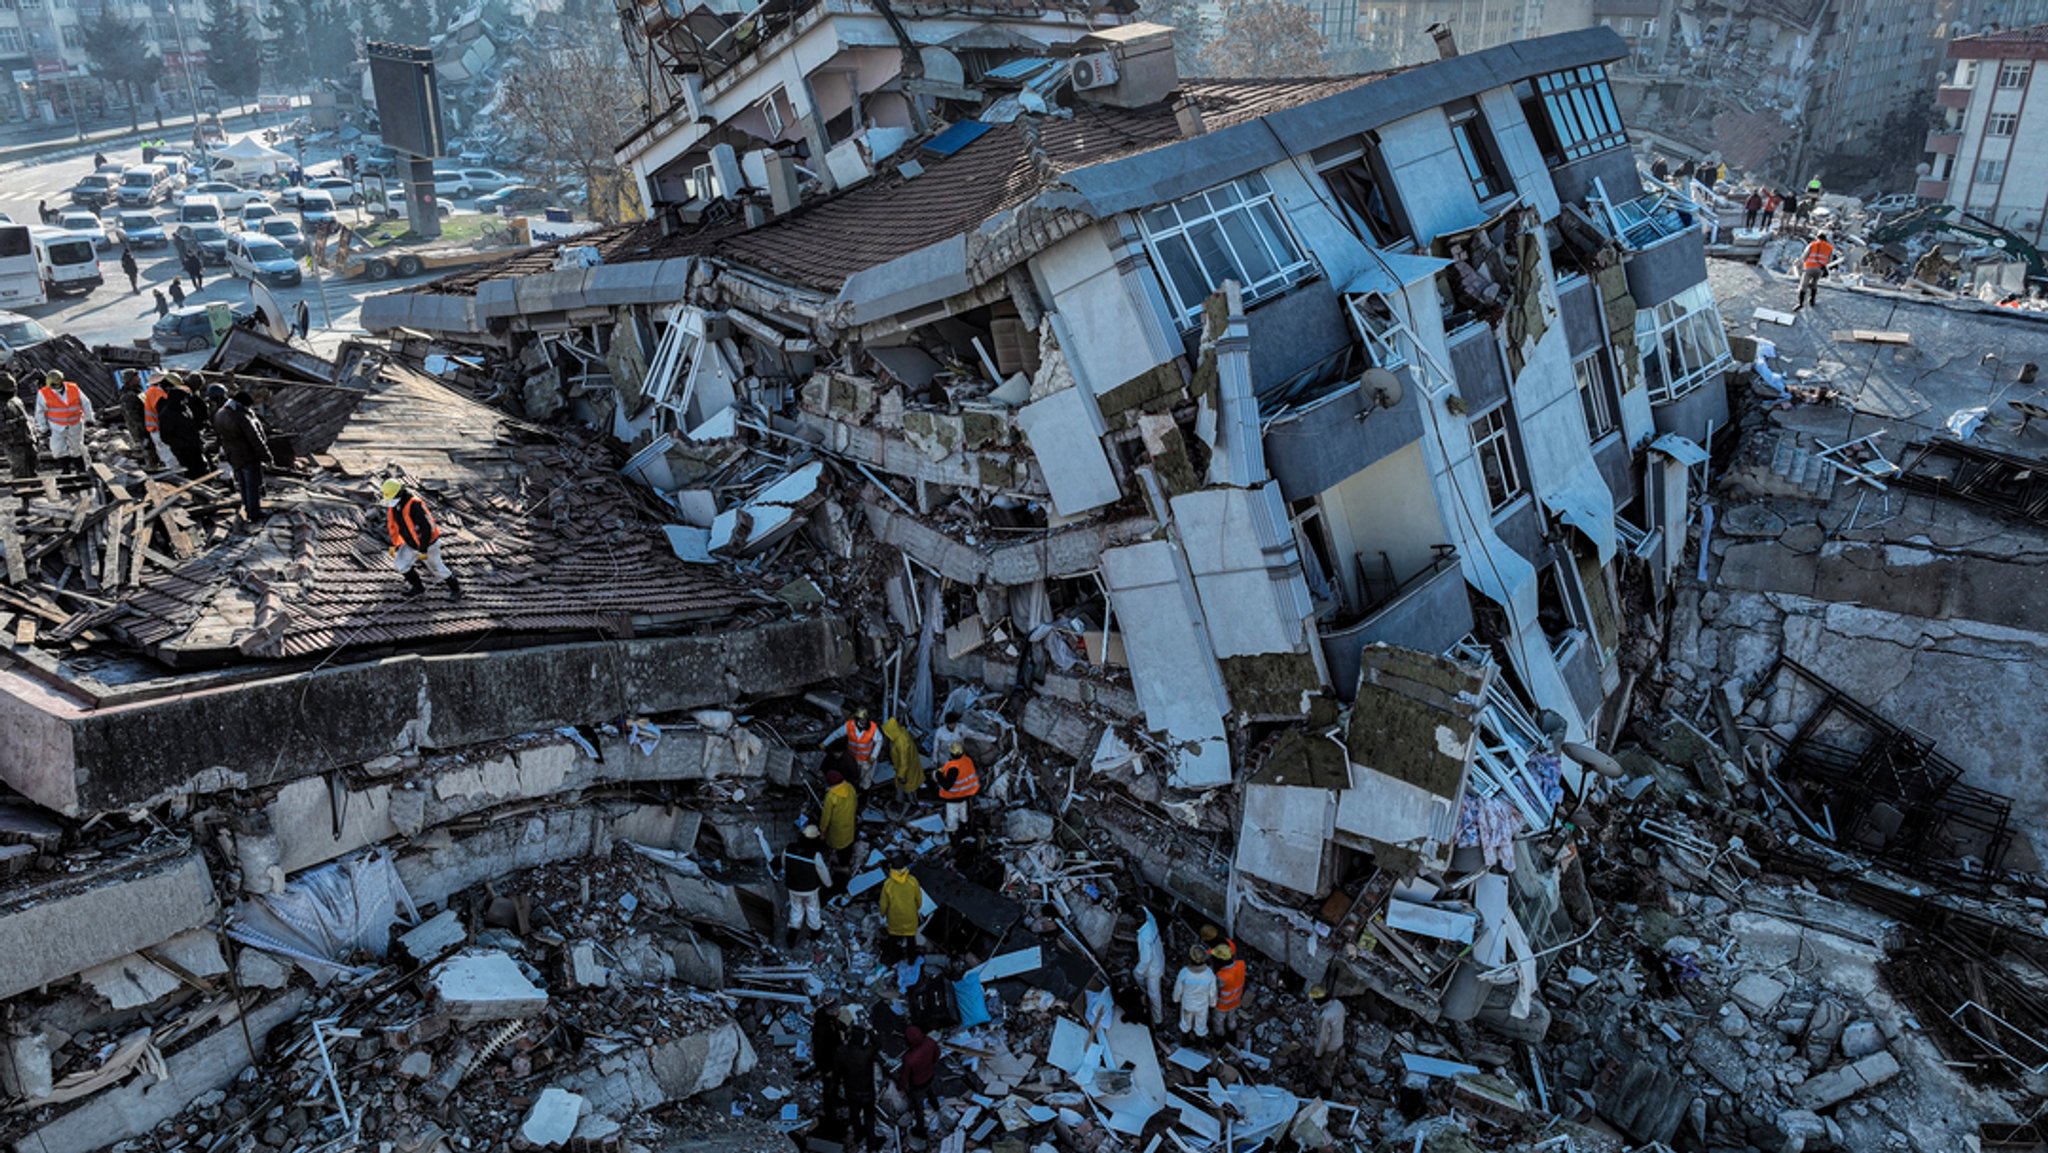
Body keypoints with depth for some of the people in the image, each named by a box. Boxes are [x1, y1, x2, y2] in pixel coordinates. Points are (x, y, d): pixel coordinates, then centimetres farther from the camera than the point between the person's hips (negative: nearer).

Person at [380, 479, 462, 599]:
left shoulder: (414, 505, -33)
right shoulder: (391, 505, -8)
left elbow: (427, 527, -30)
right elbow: (391, 526, 8)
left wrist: (423, 550, -26)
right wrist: (393, 545, 9)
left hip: (428, 541, -7)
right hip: (411, 543, 7)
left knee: (436, 568, 7)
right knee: (400, 564, -2)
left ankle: (455, 588, 27)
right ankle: (417, 586, 20)